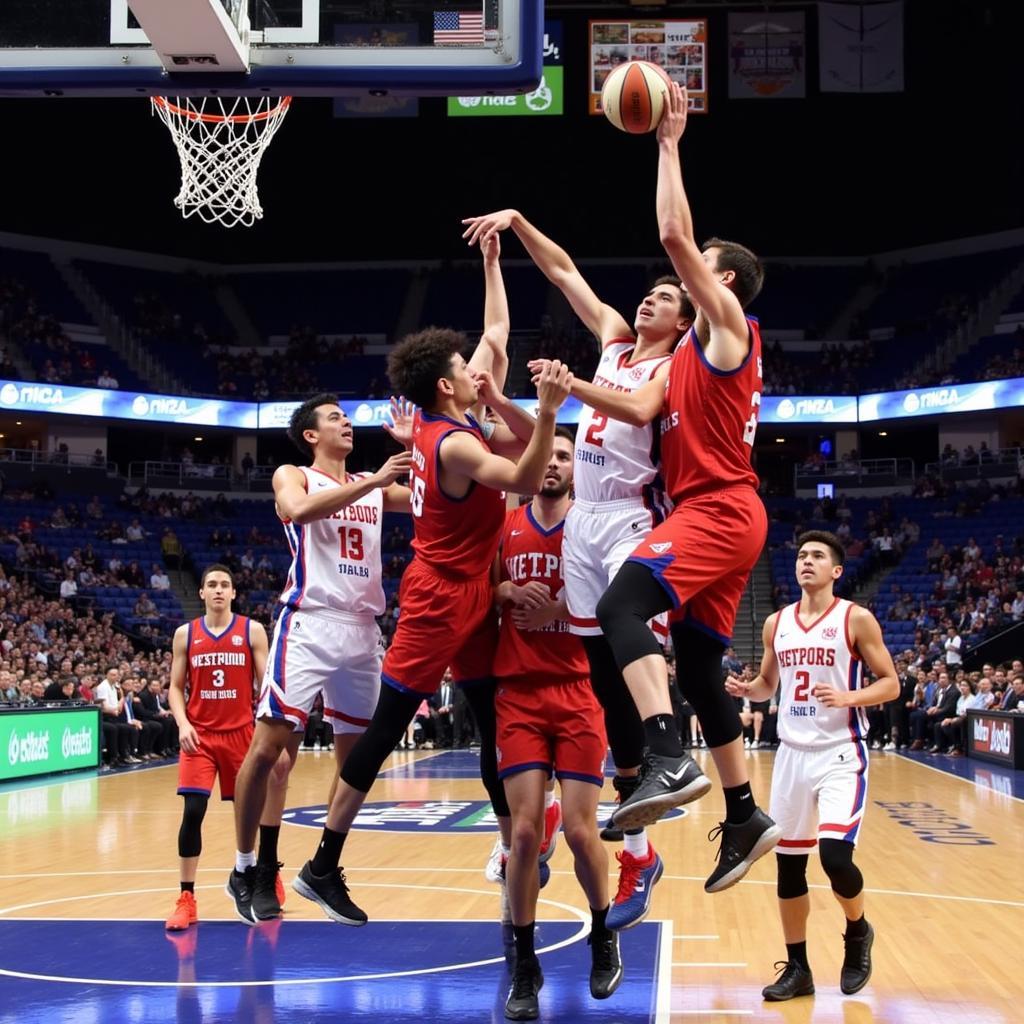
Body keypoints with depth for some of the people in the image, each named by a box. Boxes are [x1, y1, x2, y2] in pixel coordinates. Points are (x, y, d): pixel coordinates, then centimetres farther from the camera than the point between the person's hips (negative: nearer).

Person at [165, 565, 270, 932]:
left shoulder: (252, 630, 1)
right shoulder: (185, 634, 5)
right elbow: (176, 687, 8)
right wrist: (182, 724, -9)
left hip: (241, 733, 0)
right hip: (199, 735, 0)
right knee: (192, 812, -10)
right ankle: (187, 899, -5)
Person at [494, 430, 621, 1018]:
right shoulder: (505, 527, 9)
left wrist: (559, 610, -16)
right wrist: (509, 592, -7)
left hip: (578, 693, -1)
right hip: (519, 693, 1)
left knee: (580, 830, -4)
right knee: (525, 829, -5)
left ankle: (604, 938, 23)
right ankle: (525, 966, 9)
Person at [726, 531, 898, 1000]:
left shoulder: (856, 619, -5)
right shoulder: (777, 623, 8)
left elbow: (890, 683, -4)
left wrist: (848, 698, -22)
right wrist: (745, 688, -2)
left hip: (840, 754, -5)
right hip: (792, 753, 5)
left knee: (835, 856, -18)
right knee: (789, 864, 6)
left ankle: (858, 931, 14)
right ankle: (797, 968, 20)